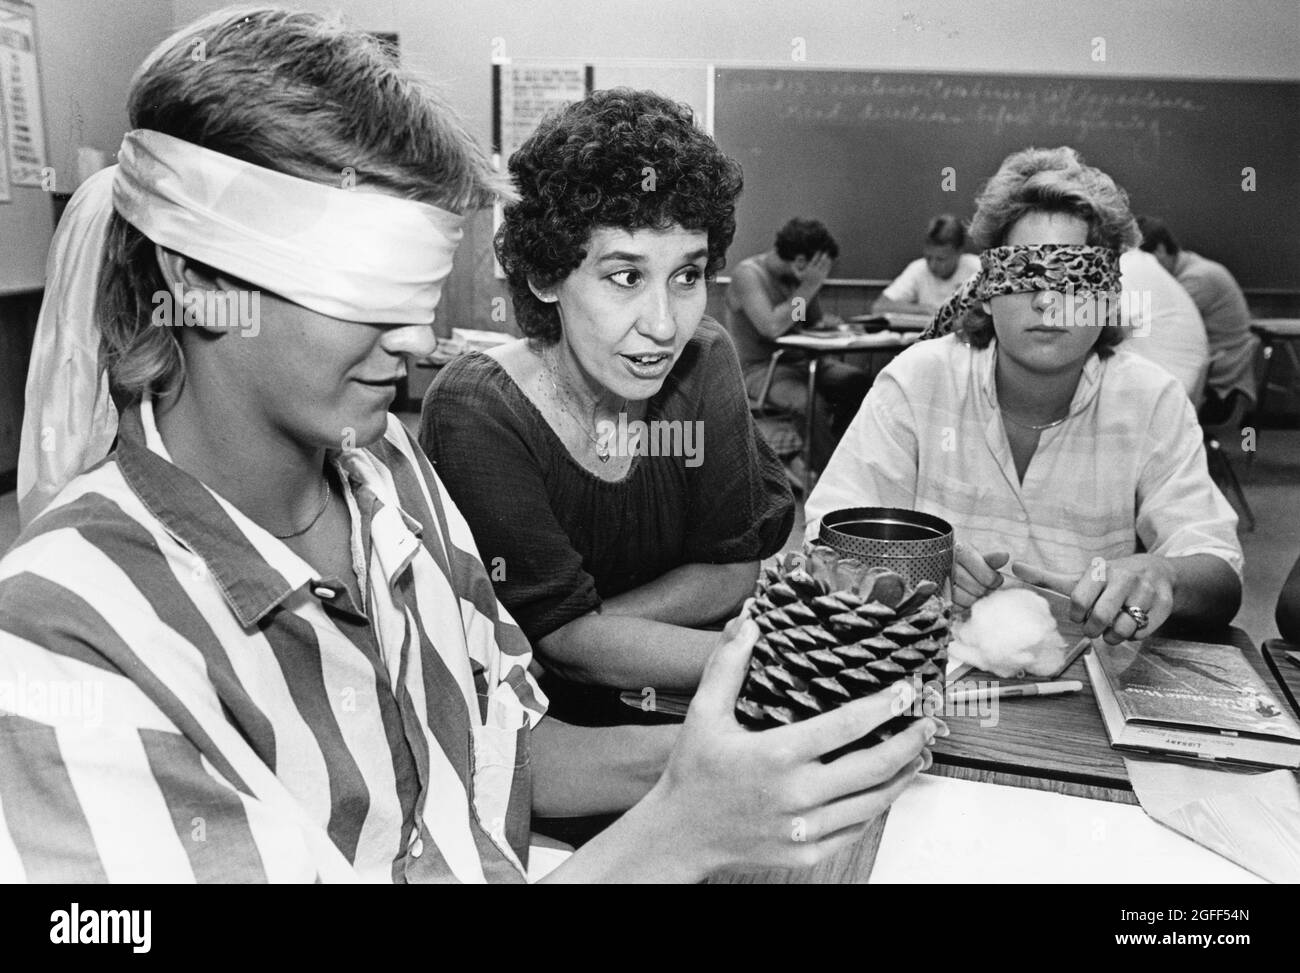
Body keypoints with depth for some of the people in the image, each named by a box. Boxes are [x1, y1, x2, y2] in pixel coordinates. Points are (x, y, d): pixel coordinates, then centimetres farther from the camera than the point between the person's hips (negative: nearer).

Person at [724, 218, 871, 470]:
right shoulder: (748, 274, -14)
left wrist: (826, 322, -5)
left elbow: (814, 322, 19)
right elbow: (771, 327, -27)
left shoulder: (799, 278, 7)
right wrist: (809, 287, -21)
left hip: (800, 361, 7)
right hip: (759, 368, -7)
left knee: (860, 382, -15)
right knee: (812, 404, -33)